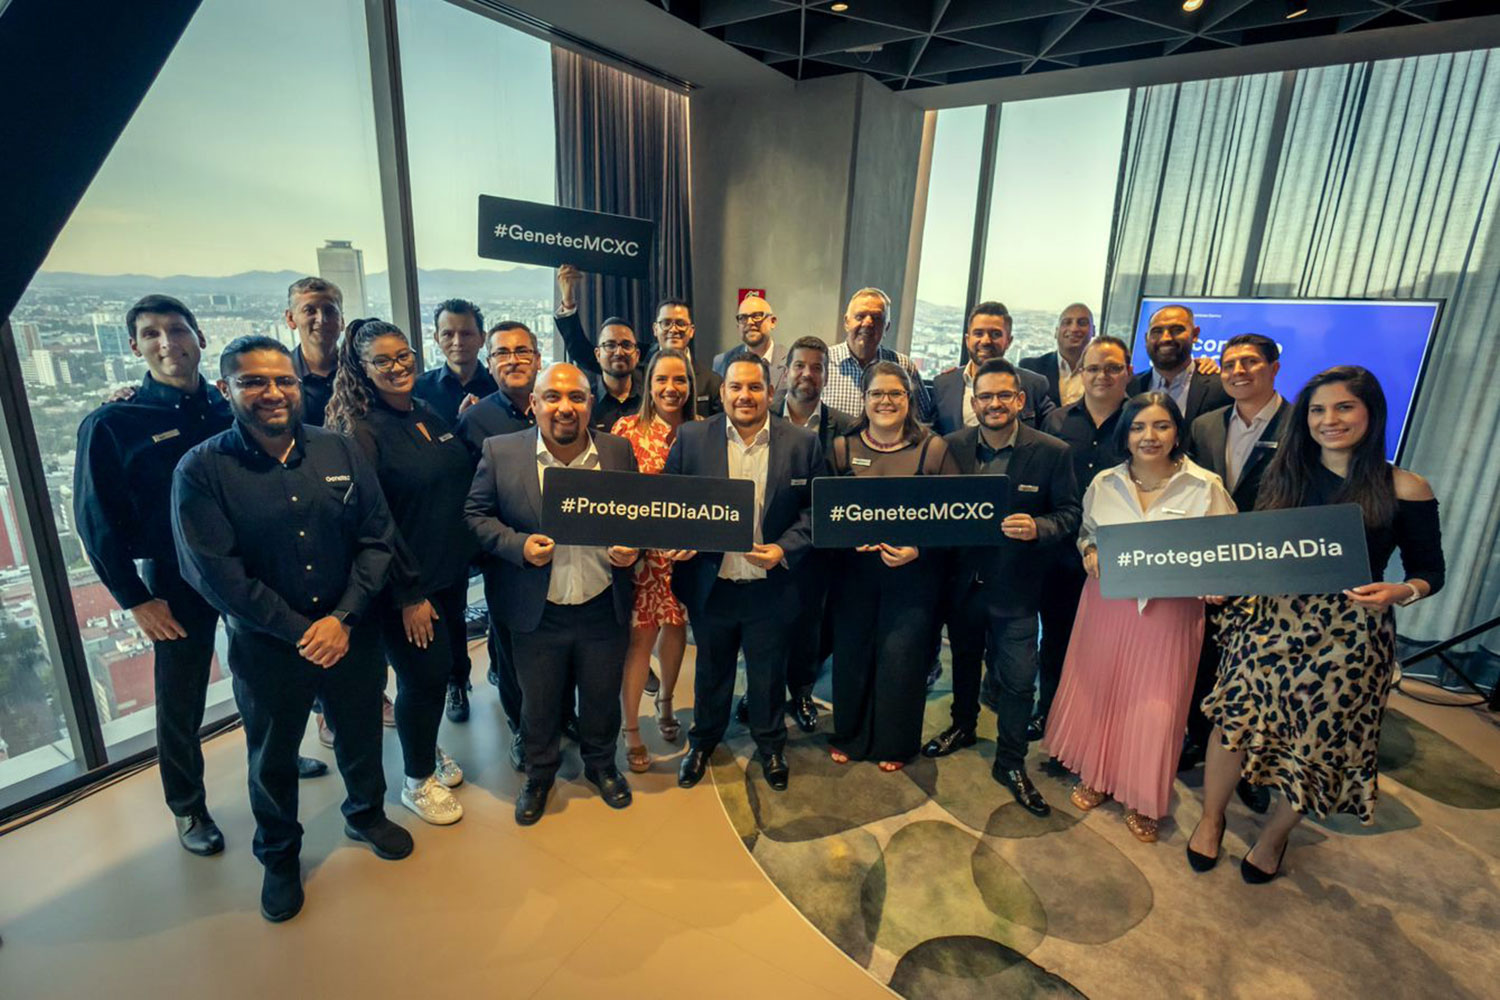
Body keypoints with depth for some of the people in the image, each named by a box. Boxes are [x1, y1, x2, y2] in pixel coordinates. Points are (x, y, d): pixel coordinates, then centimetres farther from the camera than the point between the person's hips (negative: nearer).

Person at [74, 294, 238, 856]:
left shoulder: (231, 407, -3)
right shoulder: (112, 425, -9)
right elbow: (96, 521, -5)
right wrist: (135, 599, -7)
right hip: (177, 583, -2)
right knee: (180, 703, 12)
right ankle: (188, 808, 34)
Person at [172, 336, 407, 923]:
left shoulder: (340, 452, -4)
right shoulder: (200, 471, -11)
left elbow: (378, 539, -6)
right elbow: (215, 573, -15)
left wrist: (342, 619, -14)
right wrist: (299, 633, -17)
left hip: (353, 634, 2)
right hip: (265, 648, -2)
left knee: (361, 735, 21)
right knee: (272, 758, 19)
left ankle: (366, 815, 49)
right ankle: (279, 857, 45)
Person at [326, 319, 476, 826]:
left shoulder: (430, 415, 6)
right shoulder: (361, 430, -14)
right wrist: (410, 594, -16)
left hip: (450, 570, 6)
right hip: (406, 581, -6)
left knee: (439, 668, 18)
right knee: (423, 675, 5)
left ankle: (429, 751, 43)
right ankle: (417, 781, 29)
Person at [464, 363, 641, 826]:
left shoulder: (618, 450, -3)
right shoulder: (500, 451, -8)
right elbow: (476, 514, -1)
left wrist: (632, 547, -13)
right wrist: (518, 545, -17)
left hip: (604, 609, 1)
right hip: (538, 613, -1)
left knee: (602, 697, 20)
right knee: (539, 703, 19)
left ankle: (601, 765, 47)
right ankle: (539, 775, 45)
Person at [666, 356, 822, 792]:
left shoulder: (802, 442, -6)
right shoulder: (691, 438, -6)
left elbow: (816, 508, -2)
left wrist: (786, 549, -16)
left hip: (771, 587, 0)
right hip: (710, 585, 1)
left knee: (769, 674, 19)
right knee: (711, 671, 22)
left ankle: (771, 745, 46)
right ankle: (703, 741, 48)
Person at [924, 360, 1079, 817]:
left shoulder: (1052, 452, -9)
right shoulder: (953, 445, -4)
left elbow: (1069, 514, -6)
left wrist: (1037, 529, -25)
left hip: (1015, 587, -2)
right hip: (963, 578, 3)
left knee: (1016, 679, 5)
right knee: (964, 660, 22)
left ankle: (1011, 763, 27)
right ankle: (963, 727, 47)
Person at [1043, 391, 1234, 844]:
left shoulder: (1206, 488, -7)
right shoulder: (1104, 483, 1)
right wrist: (1090, 554, -6)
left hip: (1170, 610, -2)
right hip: (1107, 603, 3)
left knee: (1154, 705, 5)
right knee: (1097, 690, 12)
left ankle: (1142, 798, 28)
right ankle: (1095, 775, 35)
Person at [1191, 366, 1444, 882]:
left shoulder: (1405, 490, -3)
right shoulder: (1284, 476, 4)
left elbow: (1430, 571, 1)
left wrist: (1400, 592, -19)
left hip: (1349, 633, -1)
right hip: (1271, 617, 2)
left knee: (1320, 737, 9)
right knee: (1237, 716, -3)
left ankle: (1274, 837, 34)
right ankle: (1211, 819, 22)